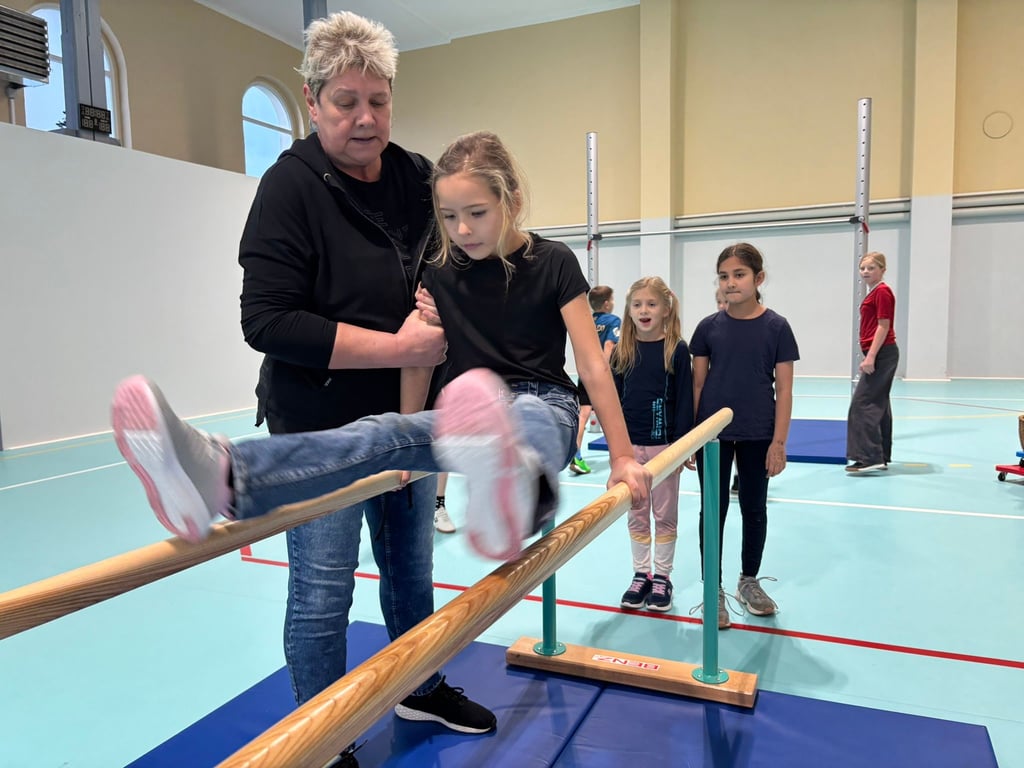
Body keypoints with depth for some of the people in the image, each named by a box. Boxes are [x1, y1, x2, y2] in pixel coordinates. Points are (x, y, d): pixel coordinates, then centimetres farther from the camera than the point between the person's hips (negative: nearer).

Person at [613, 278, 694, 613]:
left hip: (664, 444, -3)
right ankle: (641, 574, 26)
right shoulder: (622, 351, 2)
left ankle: (662, 577, 23)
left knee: (665, 514, 10)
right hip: (630, 446, 3)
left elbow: (685, 400, -6)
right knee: (635, 515, 12)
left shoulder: (677, 349, -6)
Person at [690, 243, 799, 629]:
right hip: (712, 433, 0)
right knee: (713, 509, 7)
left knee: (754, 508, 14)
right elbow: (697, 384, 3)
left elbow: (783, 389, -3)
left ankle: (749, 581, 33)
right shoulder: (709, 326, -1)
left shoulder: (776, 327, -4)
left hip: (757, 435, 0)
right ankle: (713, 589, 19)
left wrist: (779, 442, -6)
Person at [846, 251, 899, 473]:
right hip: (881, 354, 11)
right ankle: (880, 456, 16)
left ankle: (869, 457, -12)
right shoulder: (874, 293, 18)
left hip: (881, 354, -11)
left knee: (862, 404, -12)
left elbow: (883, 326, -17)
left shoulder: (882, 292, -11)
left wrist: (870, 357, -21)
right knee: (878, 405, 11)